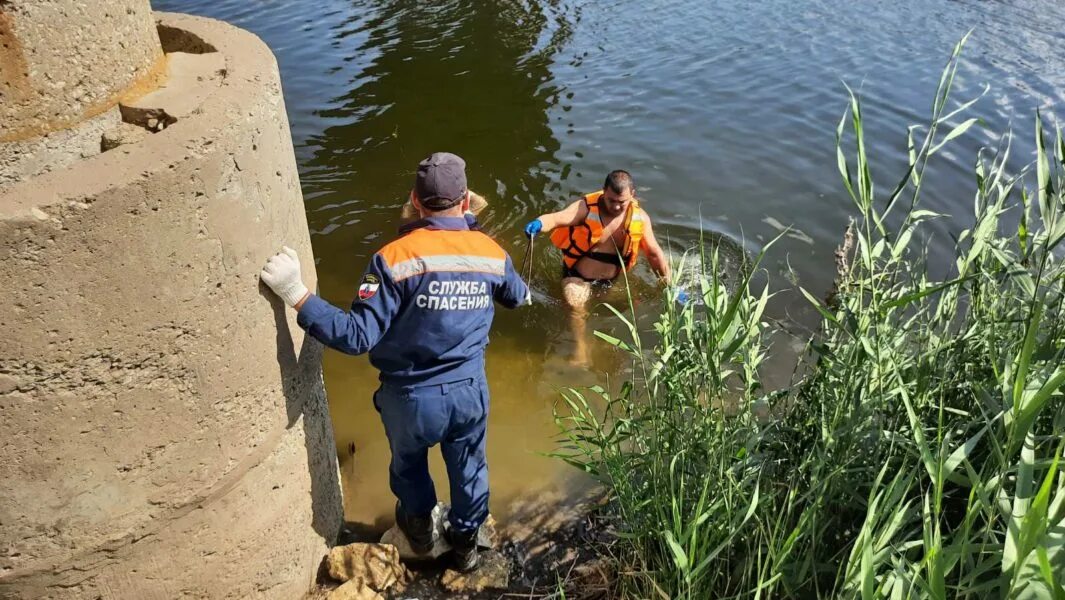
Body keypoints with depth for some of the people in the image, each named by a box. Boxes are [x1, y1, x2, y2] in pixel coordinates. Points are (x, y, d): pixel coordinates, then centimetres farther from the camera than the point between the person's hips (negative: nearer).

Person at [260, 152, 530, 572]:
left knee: (409, 462, 29)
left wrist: (296, 293, -27)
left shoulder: (394, 257, -23)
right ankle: (466, 541, 49)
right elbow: (518, 297, 14)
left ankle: (420, 527, 54)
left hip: (411, 396, -2)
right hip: (470, 392, 3)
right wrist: (525, 292, 36)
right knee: (468, 468, 27)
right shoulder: (491, 253, -8)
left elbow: (357, 336, -27)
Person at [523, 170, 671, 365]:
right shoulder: (587, 208, -25)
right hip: (578, 274, -4)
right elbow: (556, 218, -40)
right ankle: (581, 345, -8)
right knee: (576, 307, -22)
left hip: (611, 278, 4)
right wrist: (538, 223, -63)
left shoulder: (640, 217, -14)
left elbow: (654, 253, -3)